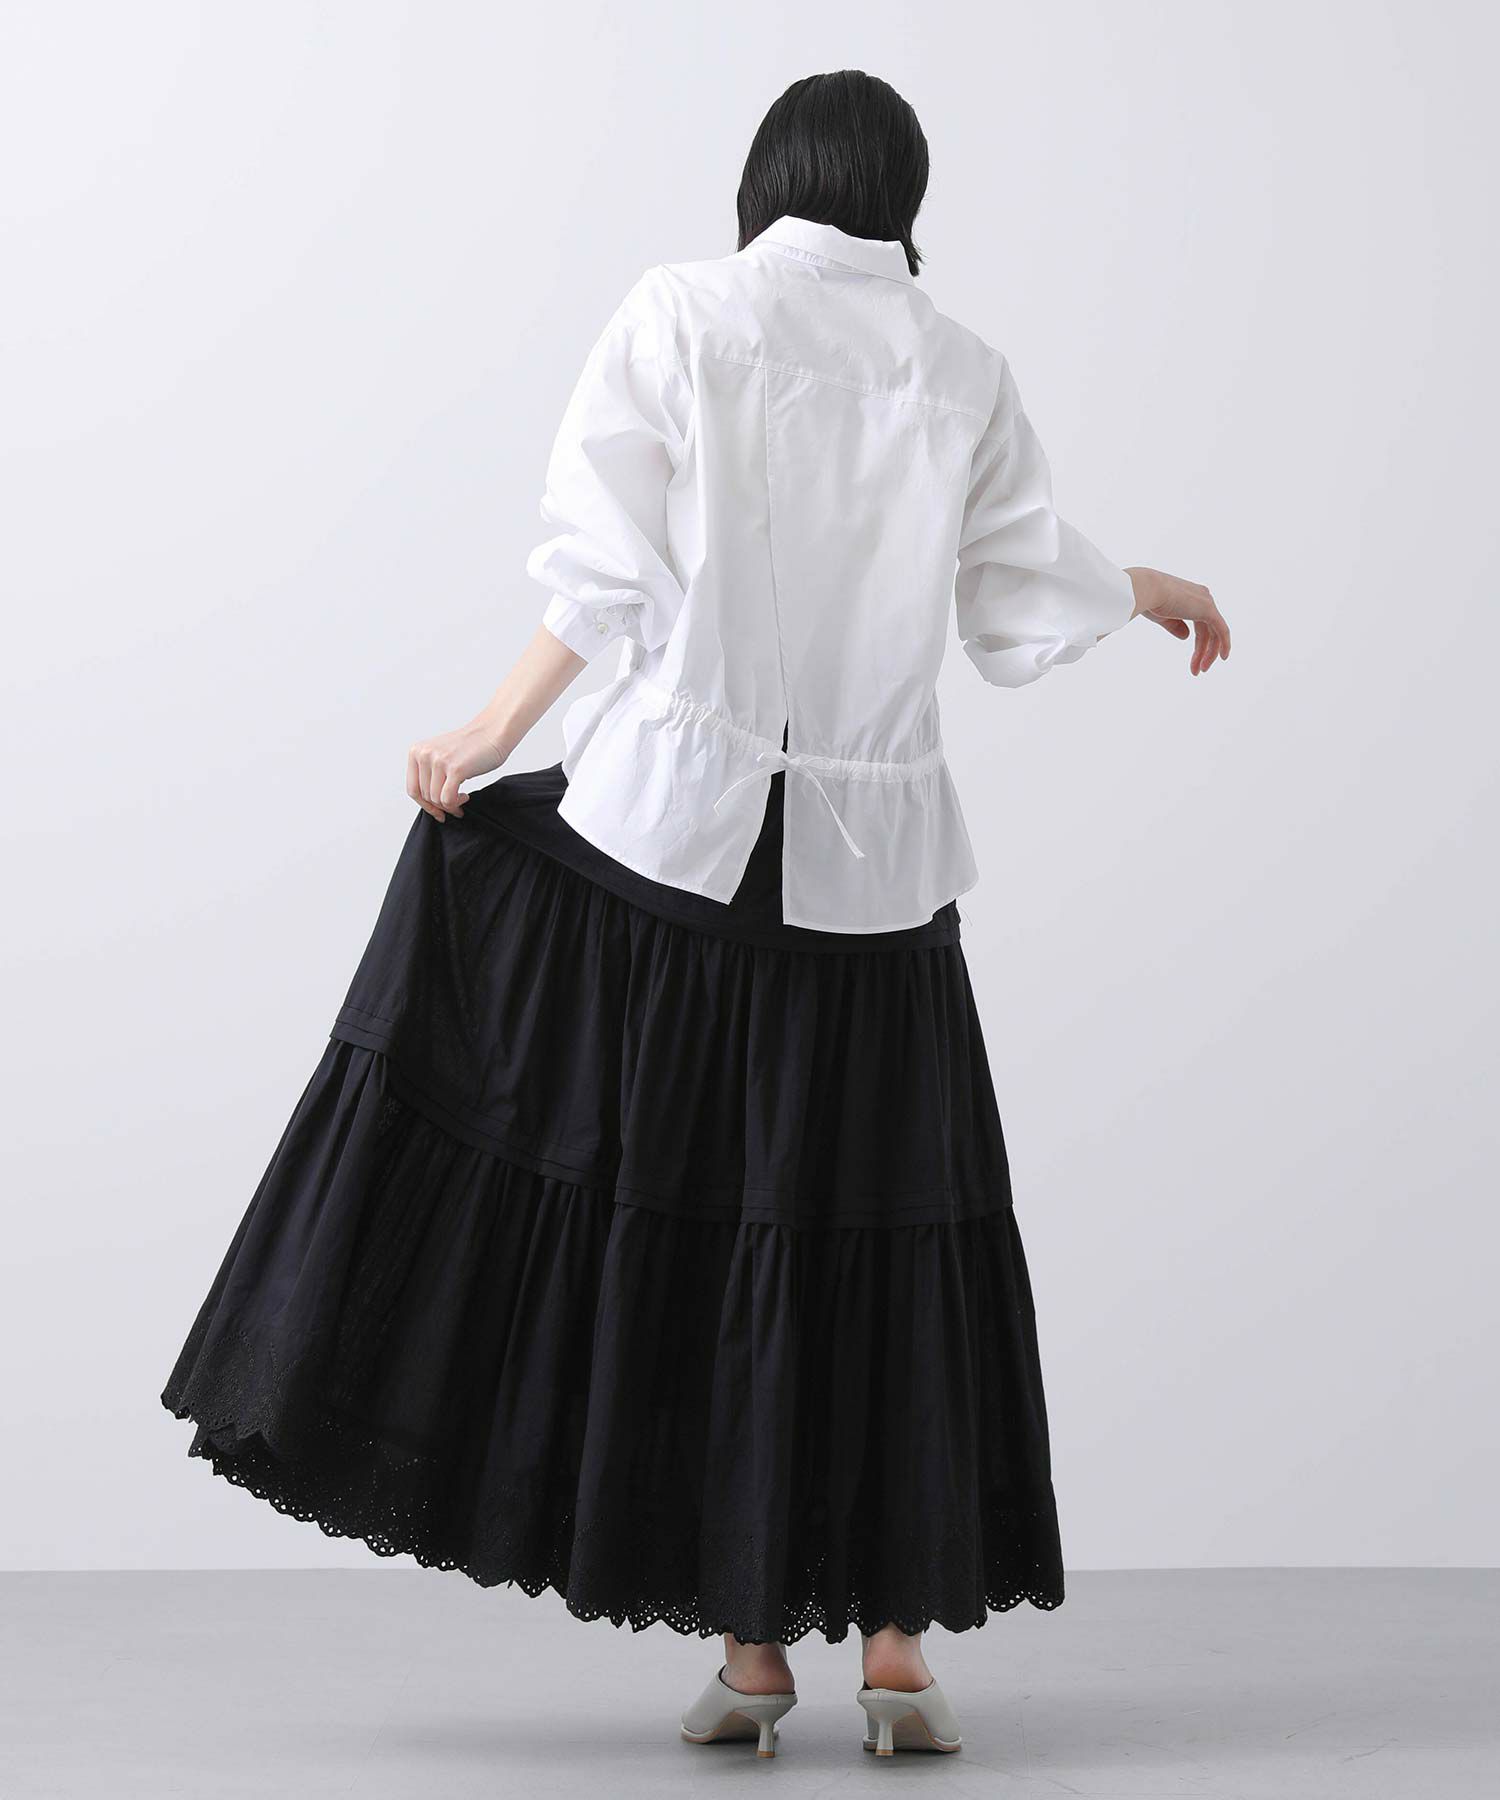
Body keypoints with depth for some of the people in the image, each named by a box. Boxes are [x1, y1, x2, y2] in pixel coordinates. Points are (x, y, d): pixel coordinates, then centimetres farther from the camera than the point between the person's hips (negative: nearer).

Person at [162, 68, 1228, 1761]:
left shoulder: (683, 314, 0)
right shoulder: (960, 371, 6)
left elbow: (608, 577, -5)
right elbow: (1027, 605, 15)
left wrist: (493, 735, 4)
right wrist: (1153, 591, 34)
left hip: (676, 823, -2)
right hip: (874, 858, 2)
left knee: (680, 1225, 6)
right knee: (873, 1243, 9)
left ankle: (751, 1638, 7)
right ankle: (896, 1641, 8)